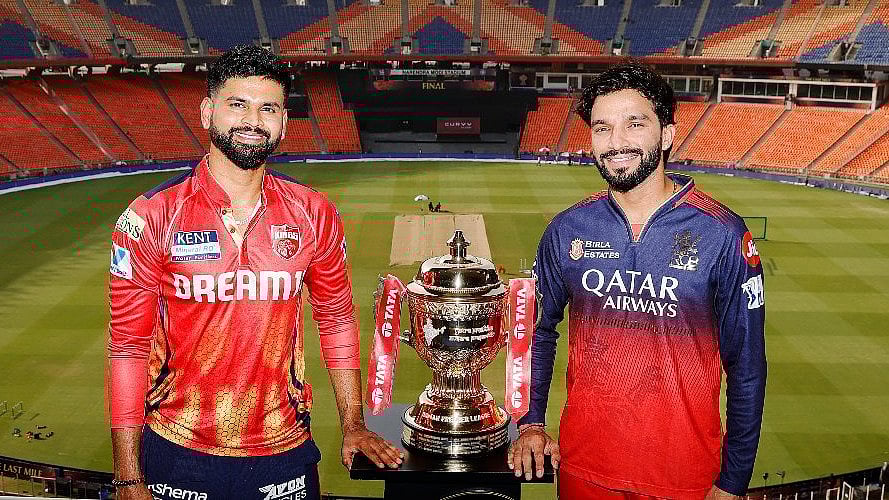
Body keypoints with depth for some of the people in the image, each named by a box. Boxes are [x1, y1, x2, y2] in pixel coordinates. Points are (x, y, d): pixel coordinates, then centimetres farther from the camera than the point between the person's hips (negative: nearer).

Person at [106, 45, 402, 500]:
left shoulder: (314, 215, -3)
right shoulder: (150, 219, -9)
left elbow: (336, 320, 7)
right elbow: (128, 348, -7)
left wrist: (353, 424, 6)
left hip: (285, 451, 2)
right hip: (177, 456, -1)